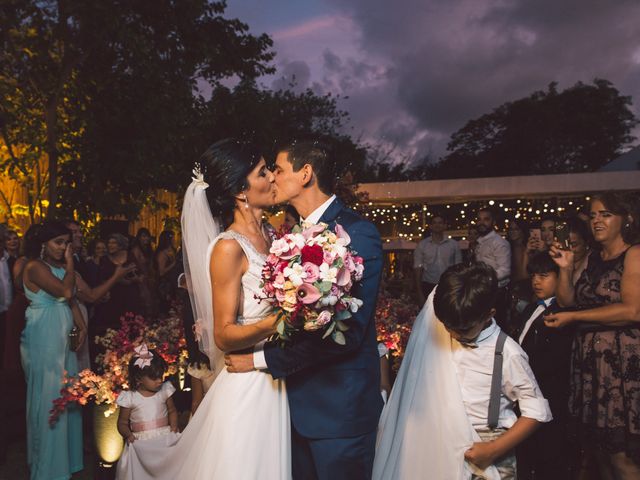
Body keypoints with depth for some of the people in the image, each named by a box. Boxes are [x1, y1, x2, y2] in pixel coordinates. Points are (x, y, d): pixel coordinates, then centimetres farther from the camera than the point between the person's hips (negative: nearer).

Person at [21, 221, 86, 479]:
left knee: (66, 396, 15)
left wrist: (81, 325, -4)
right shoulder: (35, 267, -15)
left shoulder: (59, 266, 10)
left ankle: (65, 454, 31)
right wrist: (70, 264, -12)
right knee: (48, 398, 2)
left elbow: (71, 299, 8)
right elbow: (65, 291, -26)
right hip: (43, 339, -8)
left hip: (63, 339, 8)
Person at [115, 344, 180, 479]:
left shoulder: (165, 390, 4)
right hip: (141, 443, -1)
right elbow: (122, 422, 6)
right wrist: (128, 434, -13)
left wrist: (174, 425, -3)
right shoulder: (130, 397, -2)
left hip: (165, 438, 1)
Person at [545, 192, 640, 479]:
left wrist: (573, 317, -14)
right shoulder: (591, 259, 14)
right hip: (588, 361, 7)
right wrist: (565, 269, -1)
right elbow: (567, 301, 13)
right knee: (597, 445, 12)